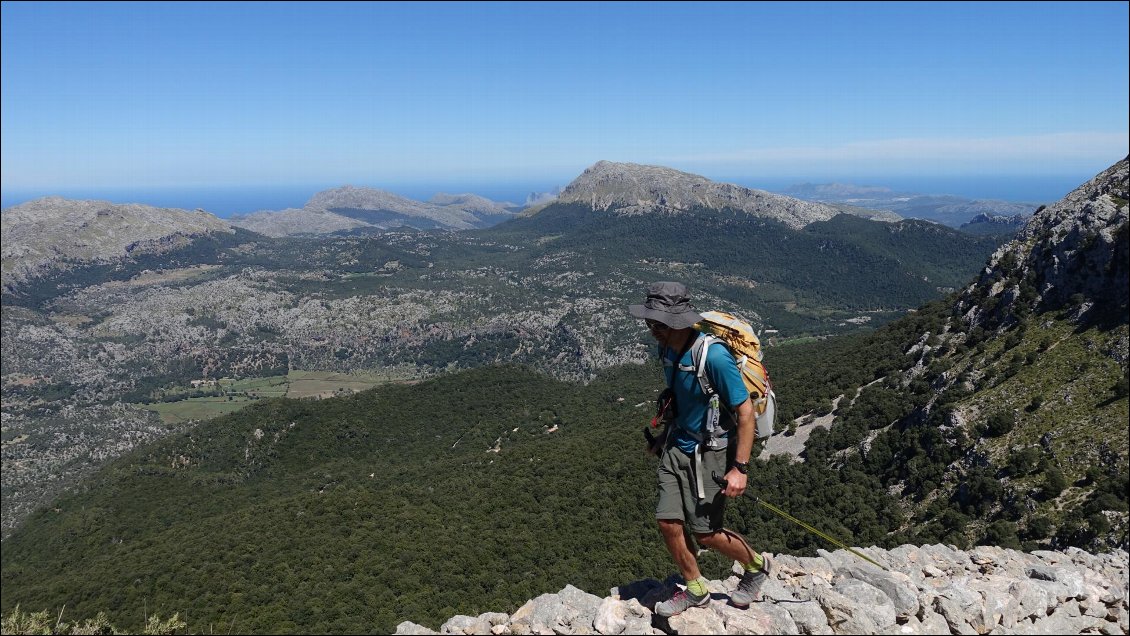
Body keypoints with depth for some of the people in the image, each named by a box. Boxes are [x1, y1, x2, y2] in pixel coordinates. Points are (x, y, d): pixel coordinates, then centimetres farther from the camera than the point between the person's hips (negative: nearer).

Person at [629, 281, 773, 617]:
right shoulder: (668, 349, -3)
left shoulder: (714, 356, -27)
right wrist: (663, 437, 23)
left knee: (705, 533, 1)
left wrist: (740, 468, -22)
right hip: (677, 447, 7)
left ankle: (757, 566, 31)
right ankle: (696, 590, 27)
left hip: (710, 452, -7)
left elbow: (745, 411, -21)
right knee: (669, 523, 4)